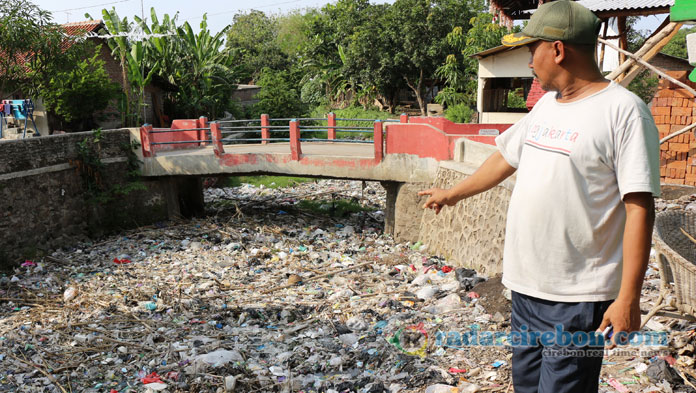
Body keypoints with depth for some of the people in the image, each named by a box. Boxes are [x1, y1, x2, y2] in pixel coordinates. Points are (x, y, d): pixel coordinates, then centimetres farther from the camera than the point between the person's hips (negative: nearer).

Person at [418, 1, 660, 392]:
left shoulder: (623, 110, -14)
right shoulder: (546, 103, 11)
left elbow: (639, 207, -17)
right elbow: (506, 158, 24)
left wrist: (628, 298, -19)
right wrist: (453, 194, 34)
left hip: (578, 298, -7)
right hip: (526, 286, 8)